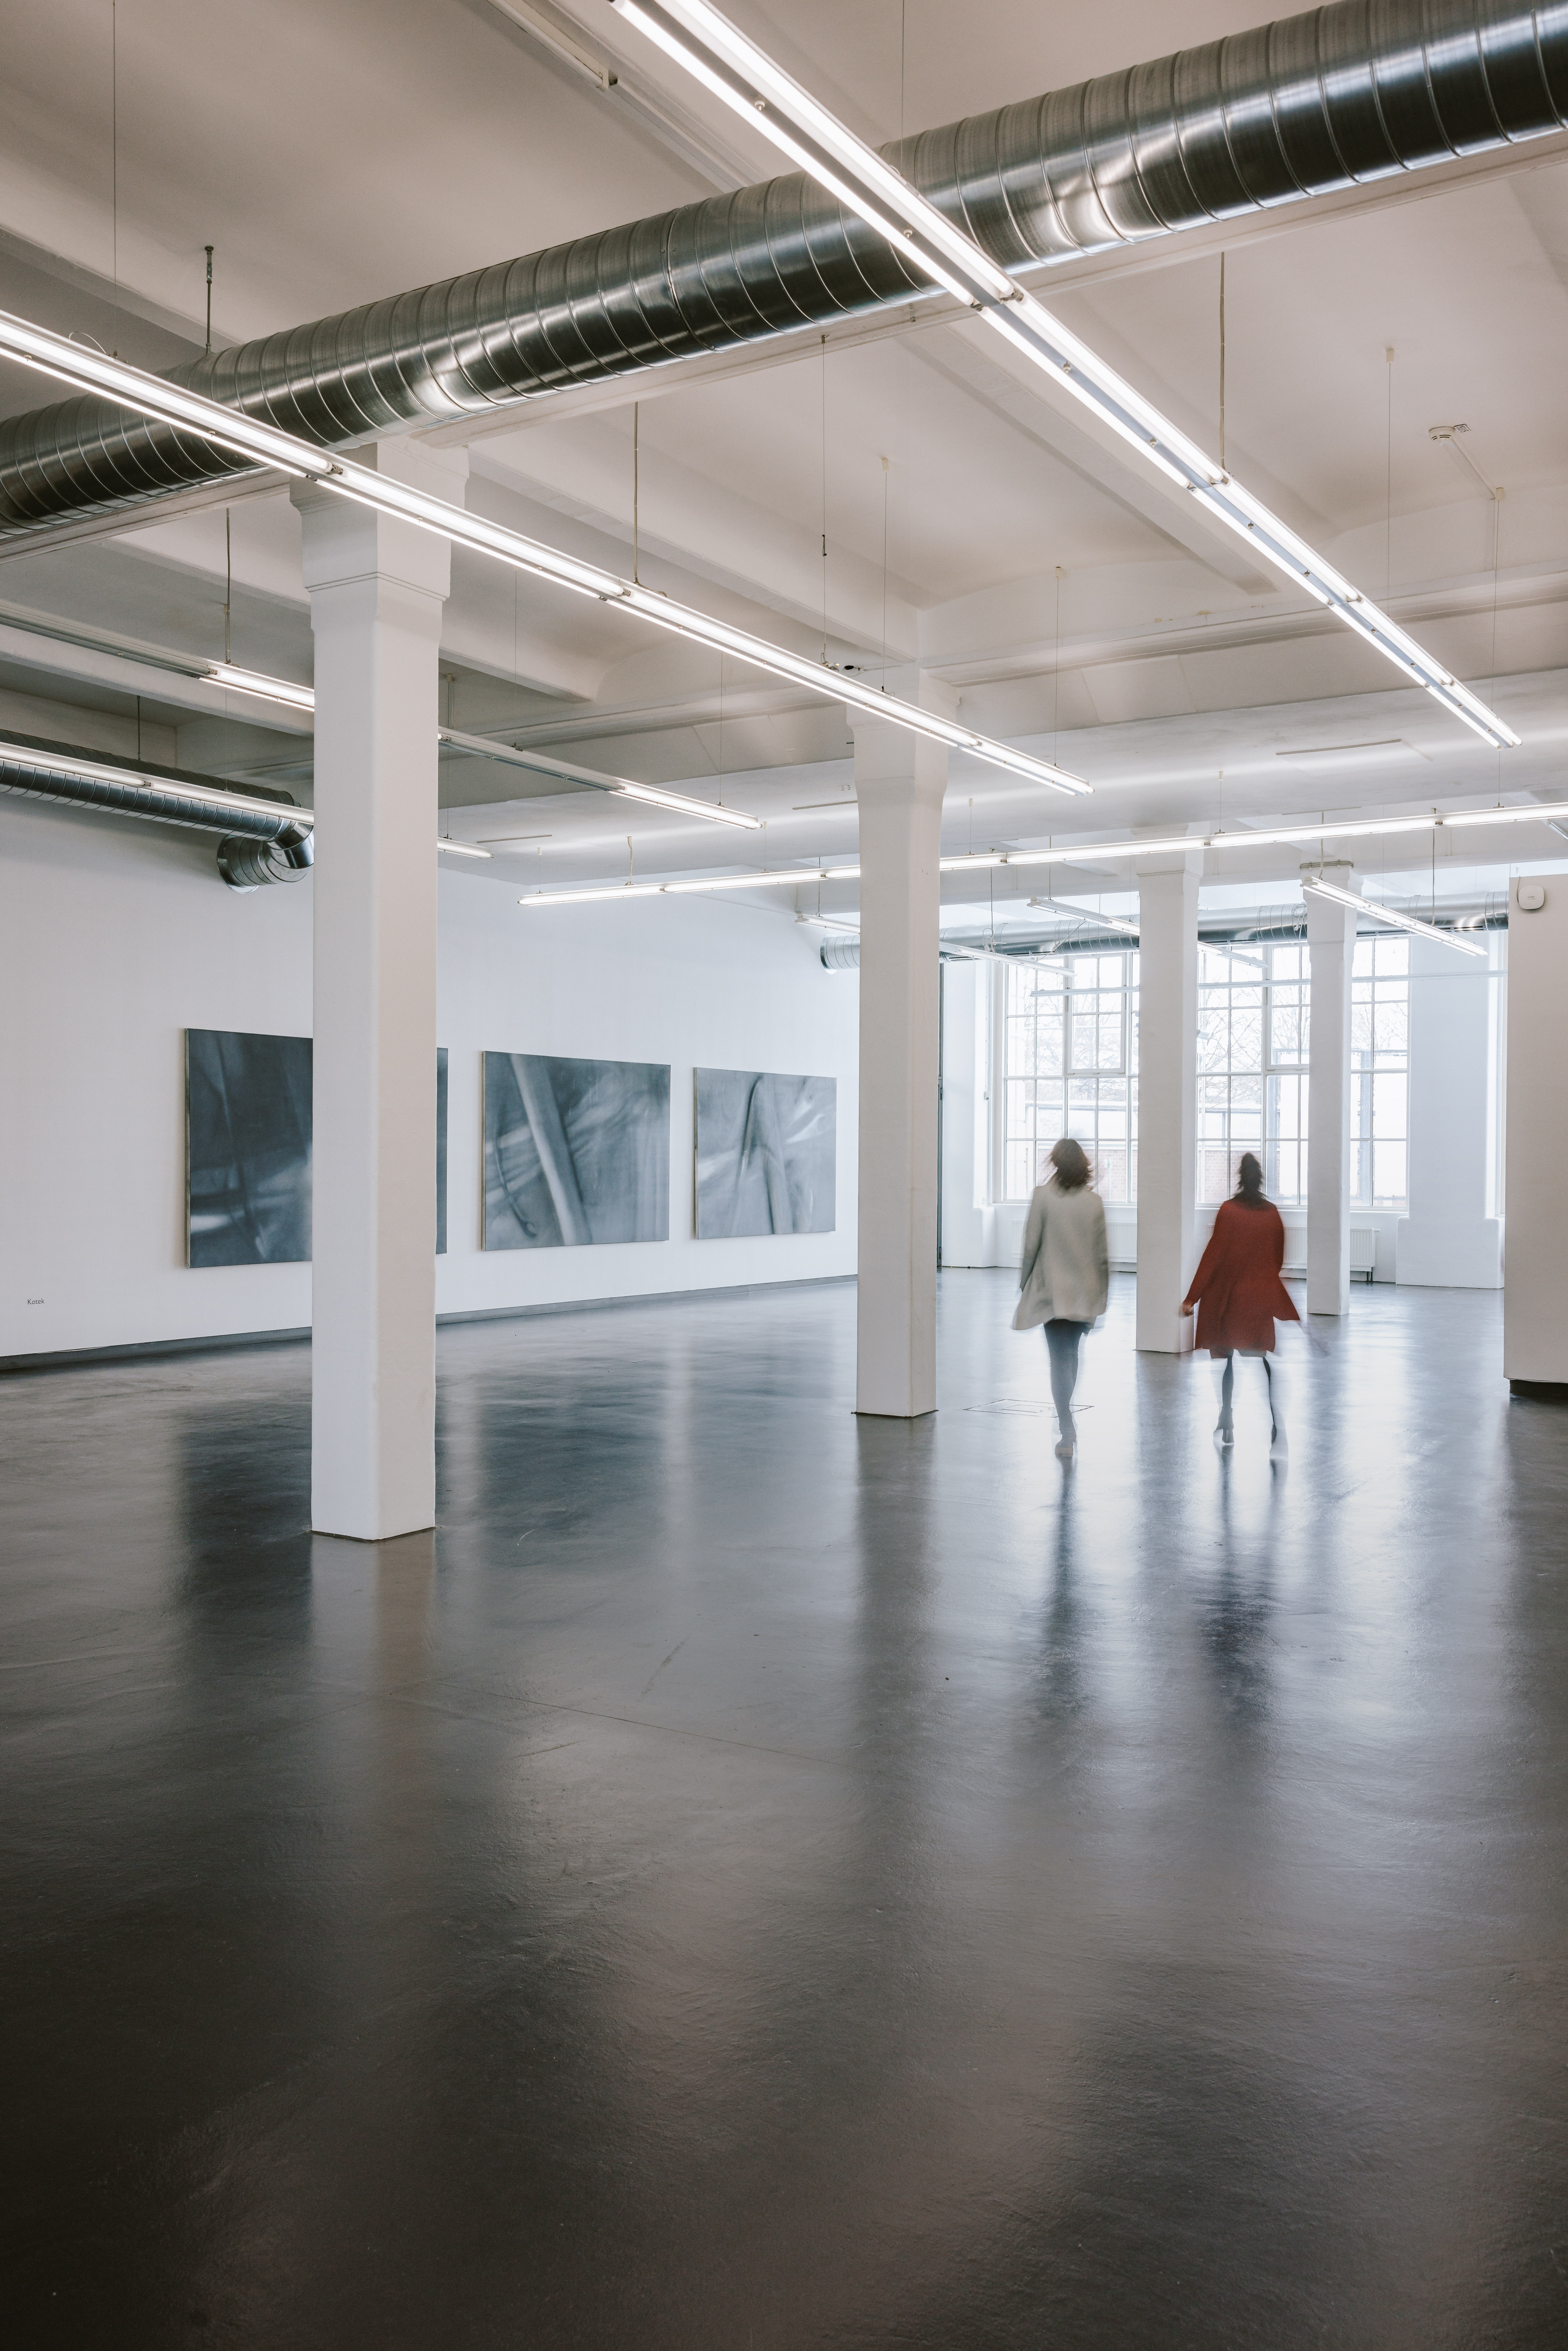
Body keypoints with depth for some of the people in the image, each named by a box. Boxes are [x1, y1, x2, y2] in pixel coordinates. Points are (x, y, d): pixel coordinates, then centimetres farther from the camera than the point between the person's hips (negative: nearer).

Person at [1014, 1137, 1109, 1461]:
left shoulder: (1043, 1196, -9)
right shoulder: (1094, 1201, -1)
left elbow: (1032, 1244, -8)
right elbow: (1102, 1254, 2)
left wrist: (1024, 1282, 5)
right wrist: (1102, 1295, 11)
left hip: (1052, 1289, -3)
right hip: (1084, 1291, 3)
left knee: (1059, 1358, -1)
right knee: (1072, 1353, 20)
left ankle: (1068, 1431, -7)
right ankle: (1066, 1418, 30)